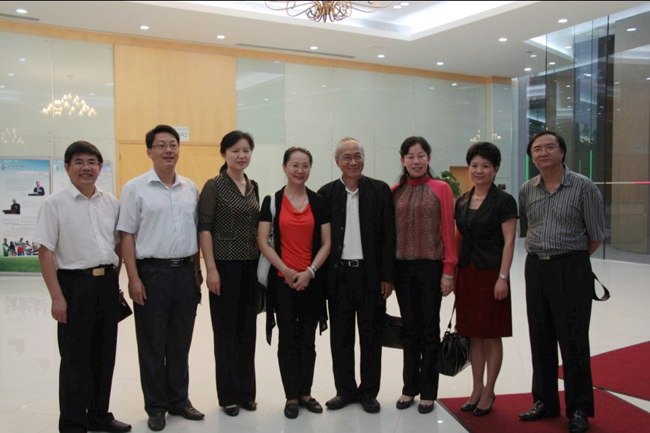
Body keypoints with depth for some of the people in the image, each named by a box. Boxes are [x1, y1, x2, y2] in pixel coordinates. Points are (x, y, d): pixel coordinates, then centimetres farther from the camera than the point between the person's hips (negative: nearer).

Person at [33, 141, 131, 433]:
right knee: (75, 358, 3)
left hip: (107, 283, 5)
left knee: (104, 354, 13)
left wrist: (114, 281, 8)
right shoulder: (55, 204, -6)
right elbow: (46, 253, -9)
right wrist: (57, 297, -13)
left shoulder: (111, 203, 7)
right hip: (74, 283, -5)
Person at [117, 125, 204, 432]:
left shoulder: (190, 188, 9)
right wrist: (134, 278, -11)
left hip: (185, 271, 4)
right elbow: (127, 236, -6)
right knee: (152, 344, 6)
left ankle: (179, 400, 27)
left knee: (180, 342, 13)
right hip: (152, 272, -4)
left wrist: (197, 270, 10)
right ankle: (156, 407, 21)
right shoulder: (136, 188, -3)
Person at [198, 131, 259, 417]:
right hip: (225, 264, -5)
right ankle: (228, 395, 17)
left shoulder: (253, 187, 10)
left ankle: (246, 391, 24)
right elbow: (204, 229, -10)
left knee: (247, 329, 11)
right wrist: (211, 268, -16)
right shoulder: (214, 186, -7)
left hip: (251, 265, 6)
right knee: (226, 330, 4)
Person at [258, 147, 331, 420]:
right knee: (288, 340, 6)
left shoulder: (319, 202, 4)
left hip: (311, 281, 1)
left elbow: (326, 243, 2)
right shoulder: (272, 201, 1)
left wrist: (309, 272, -11)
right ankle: (291, 396, 20)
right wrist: (285, 270, -11)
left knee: (307, 340, 10)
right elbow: (263, 242, -3)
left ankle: (305, 393, 24)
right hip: (282, 280, -1)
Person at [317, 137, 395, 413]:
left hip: (371, 274, -1)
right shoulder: (326, 193, 3)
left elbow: (388, 235, -1)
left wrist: (387, 276, -5)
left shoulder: (380, 191, 0)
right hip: (338, 275, 1)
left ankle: (369, 391, 23)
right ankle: (345, 389, 25)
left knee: (371, 336, 8)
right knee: (340, 336, 10)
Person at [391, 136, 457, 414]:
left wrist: (449, 271, -9)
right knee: (410, 328, 12)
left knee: (430, 329, 8)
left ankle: (428, 392, 21)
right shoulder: (395, 192, 5)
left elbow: (448, 231, -5)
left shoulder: (441, 189, -3)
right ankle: (410, 387, 26)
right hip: (402, 268, 3)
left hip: (431, 268, -2)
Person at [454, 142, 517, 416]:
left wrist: (503, 277, -17)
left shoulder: (503, 201, -7)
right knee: (473, 334, 12)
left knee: (491, 335, 4)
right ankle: (477, 389, 24)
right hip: (466, 272, 6)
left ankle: (488, 393, 17)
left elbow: (509, 242, -10)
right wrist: (453, 273, 11)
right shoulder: (461, 202, 9)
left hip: (491, 273, -6)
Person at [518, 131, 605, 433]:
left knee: (573, 341, 0)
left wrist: (570, 259, 4)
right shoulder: (527, 190, 7)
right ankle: (545, 402, 26)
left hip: (571, 271, -5)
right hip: (536, 269, 5)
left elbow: (596, 236, -3)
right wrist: (538, 253, 12)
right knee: (540, 339, 11)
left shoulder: (583, 187, -7)